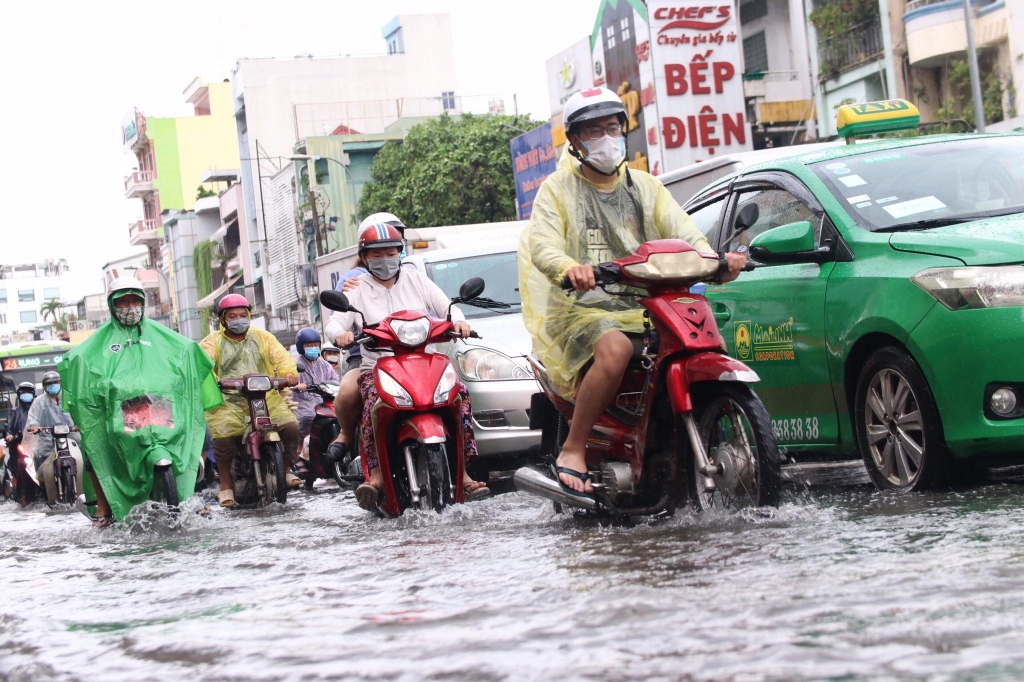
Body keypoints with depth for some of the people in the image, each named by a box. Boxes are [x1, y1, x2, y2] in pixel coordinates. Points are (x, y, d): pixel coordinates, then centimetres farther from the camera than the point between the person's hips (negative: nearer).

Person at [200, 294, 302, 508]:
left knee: (291, 426, -17)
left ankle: (286, 469, 7)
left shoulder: (262, 337, 18)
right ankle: (226, 485, -9)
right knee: (223, 436, -28)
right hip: (228, 402, -2)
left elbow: (280, 355, 5)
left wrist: (288, 372, -18)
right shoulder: (213, 342, 10)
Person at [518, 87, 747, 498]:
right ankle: (572, 449, -23)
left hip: (642, 309, 4)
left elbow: (683, 233, 5)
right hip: (581, 310, -4)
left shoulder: (645, 187, 18)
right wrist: (569, 267, -35)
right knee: (615, 348, -37)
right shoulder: (558, 188, 6)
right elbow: (542, 246, -10)